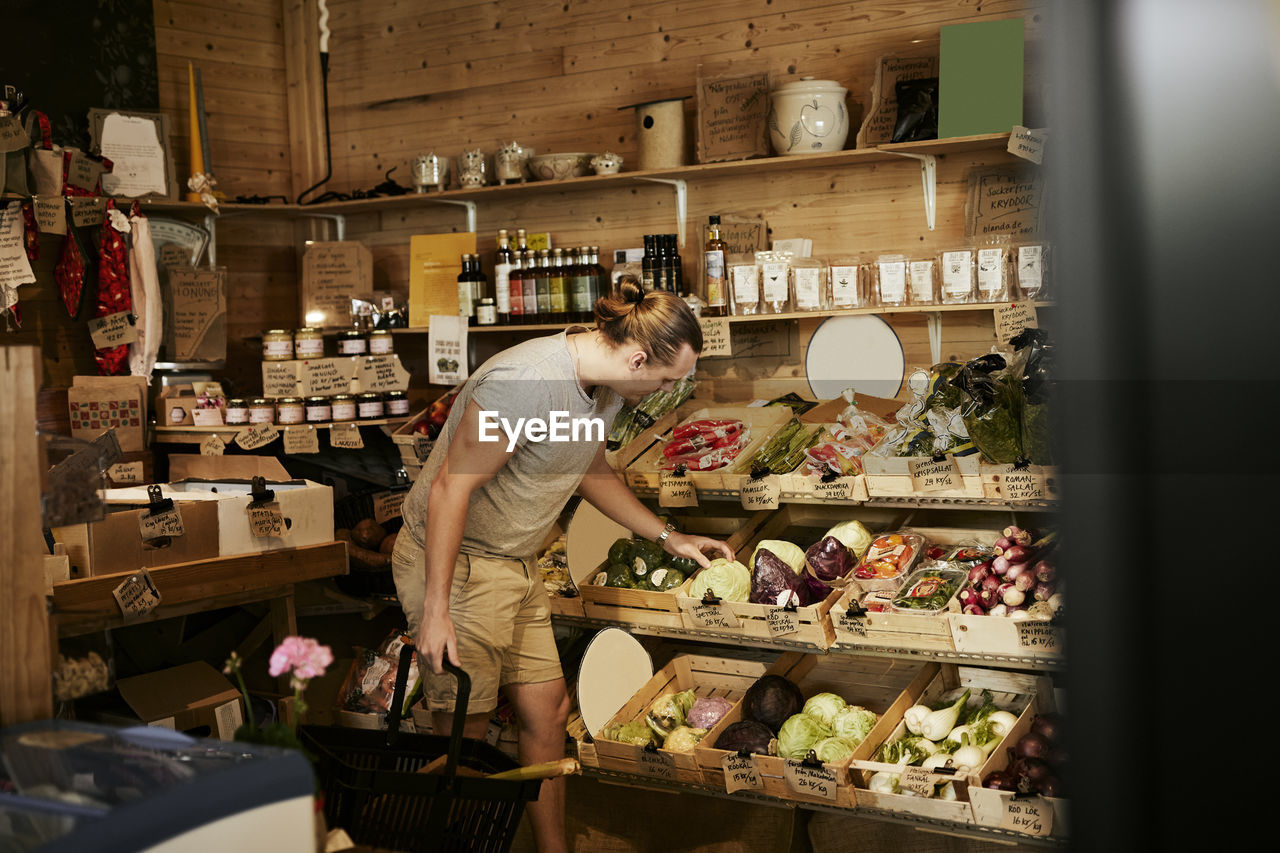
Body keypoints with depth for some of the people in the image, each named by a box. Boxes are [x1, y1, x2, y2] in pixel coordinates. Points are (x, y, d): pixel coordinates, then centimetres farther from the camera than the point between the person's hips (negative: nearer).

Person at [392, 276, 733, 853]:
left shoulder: (607, 387, 2)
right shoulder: (525, 382, -28)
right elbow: (451, 487, -25)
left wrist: (667, 536, 21)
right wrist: (435, 609, -25)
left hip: (516, 566, 9)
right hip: (453, 562, -8)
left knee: (547, 710, 11)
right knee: (463, 731, -2)